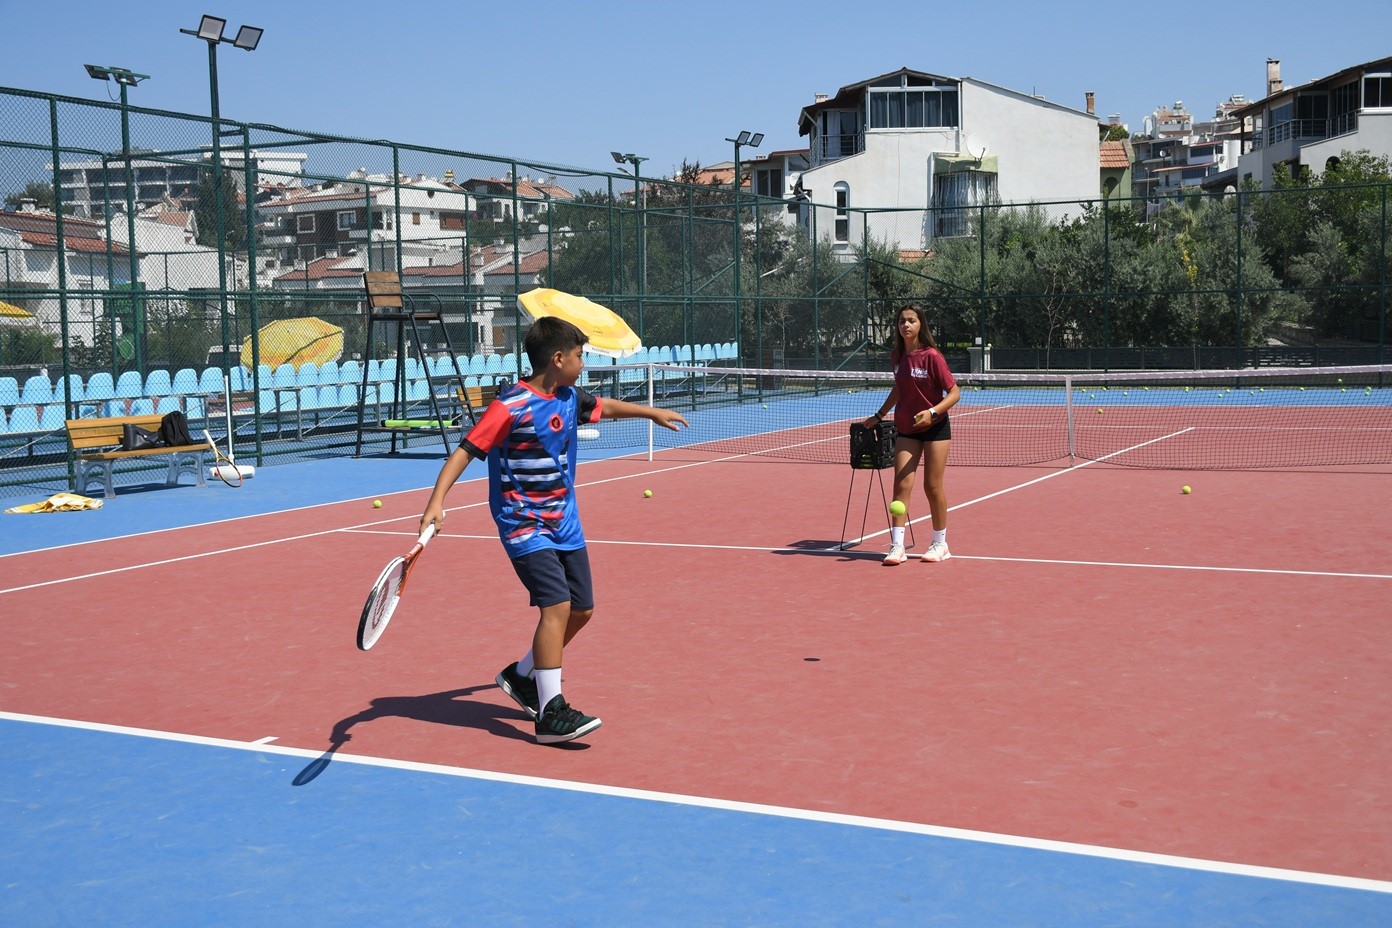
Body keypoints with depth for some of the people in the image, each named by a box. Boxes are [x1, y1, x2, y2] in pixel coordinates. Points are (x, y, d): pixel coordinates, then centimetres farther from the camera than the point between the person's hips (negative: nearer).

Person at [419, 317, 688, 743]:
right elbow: (465, 451, -19)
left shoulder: (569, 398, 6)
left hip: (565, 524, 8)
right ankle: (551, 712, -14)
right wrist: (437, 501, -30)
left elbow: (604, 406, 27)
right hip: (524, 526, -8)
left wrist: (652, 412, 38)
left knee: (580, 610, 10)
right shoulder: (509, 407, -18)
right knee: (556, 605, -20)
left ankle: (522, 676, 31)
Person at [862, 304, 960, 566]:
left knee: (932, 486, 1)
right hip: (906, 429, 5)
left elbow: (954, 393, -15)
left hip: (935, 427, -4)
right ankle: (897, 547, -6)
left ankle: (940, 544, 17)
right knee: (901, 484, -6)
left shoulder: (932, 356, -16)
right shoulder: (897, 356, 2)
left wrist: (933, 411, -29)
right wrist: (879, 415, 18)